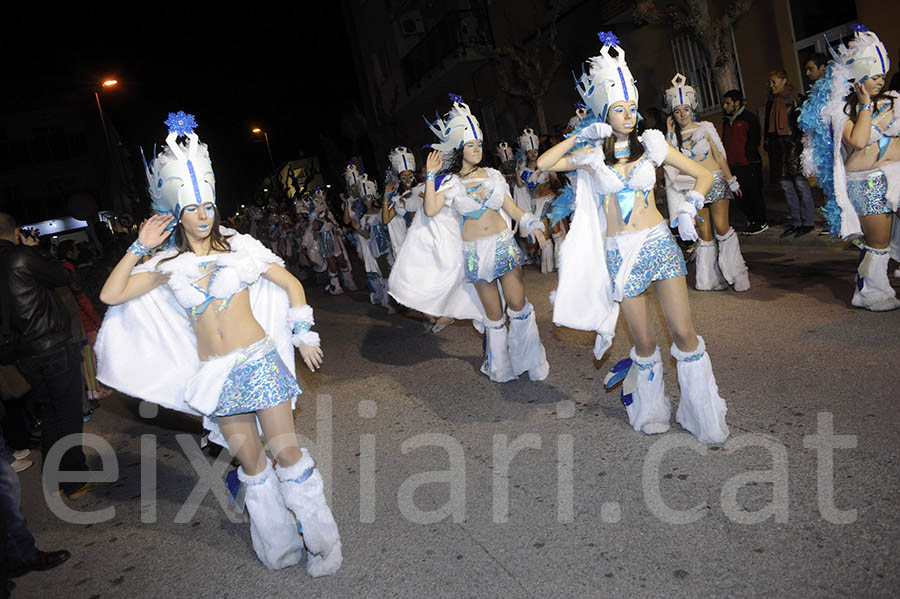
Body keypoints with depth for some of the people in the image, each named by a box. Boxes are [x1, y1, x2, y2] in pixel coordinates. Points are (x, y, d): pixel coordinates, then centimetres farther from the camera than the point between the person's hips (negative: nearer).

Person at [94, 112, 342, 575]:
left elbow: (290, 284, 6)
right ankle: (280, 544, 27)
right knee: (249, 457, 10)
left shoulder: (239, 246, -1)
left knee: (285, 450, -3)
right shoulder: (168, 263, 5)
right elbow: (111, 295, 1)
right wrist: (139, 247, -2)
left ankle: (322, 540, 13)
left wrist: (304, 335, 4)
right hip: (215, 374, 2)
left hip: (259, 360, -2)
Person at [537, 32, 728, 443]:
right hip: (619, 253, 0)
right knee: (644, 341, 6)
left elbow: (704, 175, 12)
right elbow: (543, 164, -3)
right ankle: (651, 410, 27)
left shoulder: (651, 145, 5)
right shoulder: (592, 155, 4)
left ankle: (704, 416, 11)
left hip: (659, 242, 0)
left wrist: (688, 208, -3)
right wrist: (581, 136, -6)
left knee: (684, 333, -5)